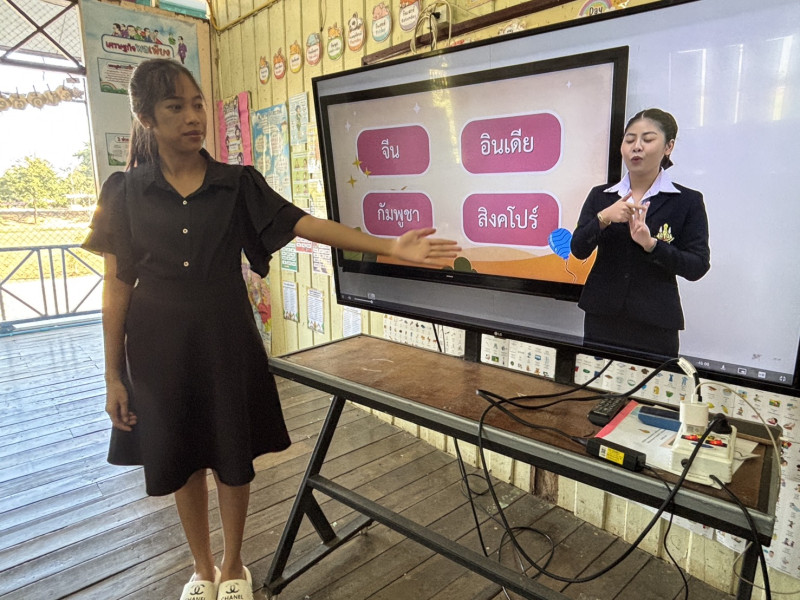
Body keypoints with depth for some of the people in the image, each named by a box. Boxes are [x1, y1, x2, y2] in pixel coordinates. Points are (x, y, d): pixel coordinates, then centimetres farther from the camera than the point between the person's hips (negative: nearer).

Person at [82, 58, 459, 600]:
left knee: (233, 457, 11)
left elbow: (303, 223, -13)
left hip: (226, 339, 0)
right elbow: (117, 286, -1)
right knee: (181, 460, 13)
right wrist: (113, 375, -1)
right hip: (159, 346, 1)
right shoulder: (125, 192, -2)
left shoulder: (238, 184, -2)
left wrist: (390, 246, -23)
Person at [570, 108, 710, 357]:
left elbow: (697, 267, -6)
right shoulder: (600, 196, 6)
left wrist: (651, 243, -21)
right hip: (601, 317, 2)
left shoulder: (688, 201, -1)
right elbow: (579, 250, -1)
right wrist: (603, 218, -18)